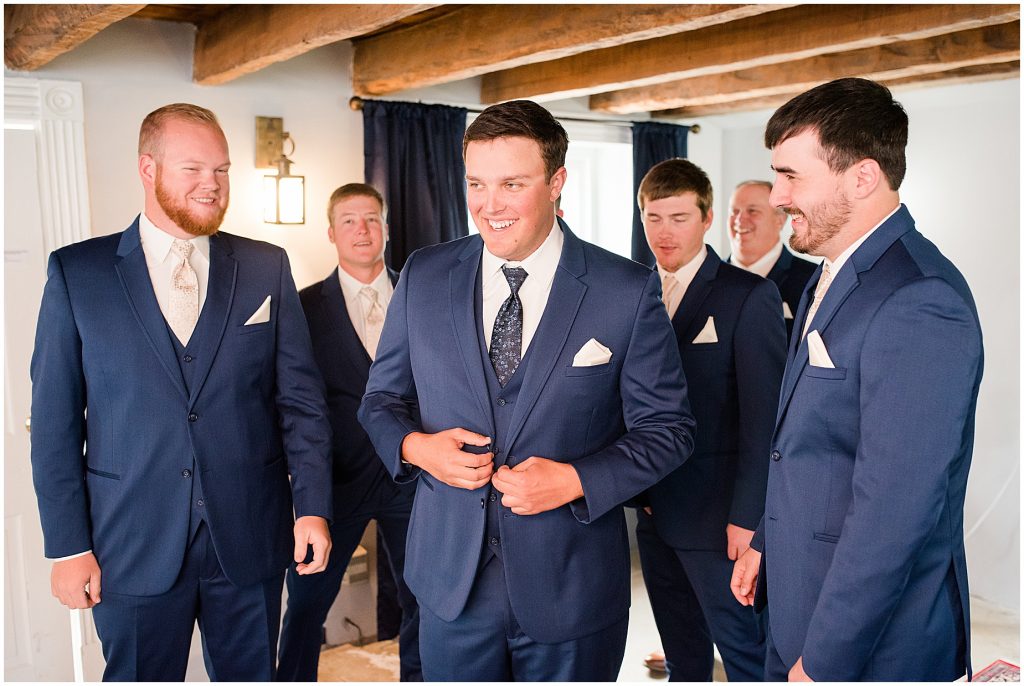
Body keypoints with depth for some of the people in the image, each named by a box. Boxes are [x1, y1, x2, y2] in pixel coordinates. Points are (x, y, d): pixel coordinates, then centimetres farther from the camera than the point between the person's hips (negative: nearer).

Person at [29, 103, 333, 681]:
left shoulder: (267, 269, 3)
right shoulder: (76, 272, -1)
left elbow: (301, 397, 2)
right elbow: (55, 418, 0)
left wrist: (313, 505, -5)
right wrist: (67, 545, -2)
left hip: (250, 540, 1)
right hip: (132, 546, -1)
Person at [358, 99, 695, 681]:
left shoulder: (629, 291, -9)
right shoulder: (423, 277, -1)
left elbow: (667, 429, -4)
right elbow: (383, 399, 8)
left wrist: (575, 480, -19)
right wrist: (415, 446, -13)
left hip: (571, 588, -2)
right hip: (450, 580, 2)